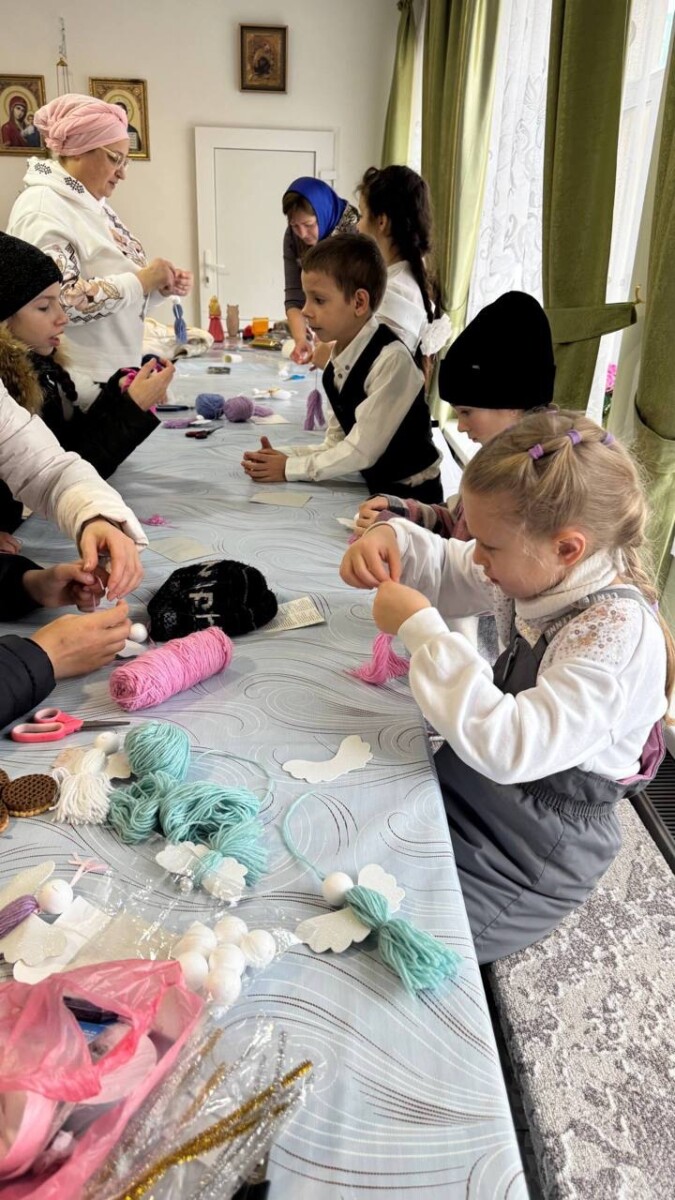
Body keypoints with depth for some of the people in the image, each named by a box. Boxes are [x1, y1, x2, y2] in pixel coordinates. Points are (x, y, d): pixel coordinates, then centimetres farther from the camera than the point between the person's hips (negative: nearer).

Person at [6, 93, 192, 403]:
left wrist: (159, 285, 0)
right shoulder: (42, 207, -14)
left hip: (114, 378, 9)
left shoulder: (93, 203, 14)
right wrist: (141, 280, -20)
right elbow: (60, 301, -26)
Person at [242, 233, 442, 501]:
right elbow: (337, 444, 6)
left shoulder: (391, 360, -20)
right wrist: (283, 456, -8)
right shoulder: (338, 364, 2)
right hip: (374, 487, 7)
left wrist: (290, 468, -14)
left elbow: (363, 450, -19)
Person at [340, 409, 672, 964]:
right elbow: (446, 571, 10)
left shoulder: (619, 638, -30)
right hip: (468, 785, 8)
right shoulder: (539, 570, -7)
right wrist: (391, 540, -12)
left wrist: (420, 628, -33)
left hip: (529, 858, -7)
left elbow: (508, 747, -39)